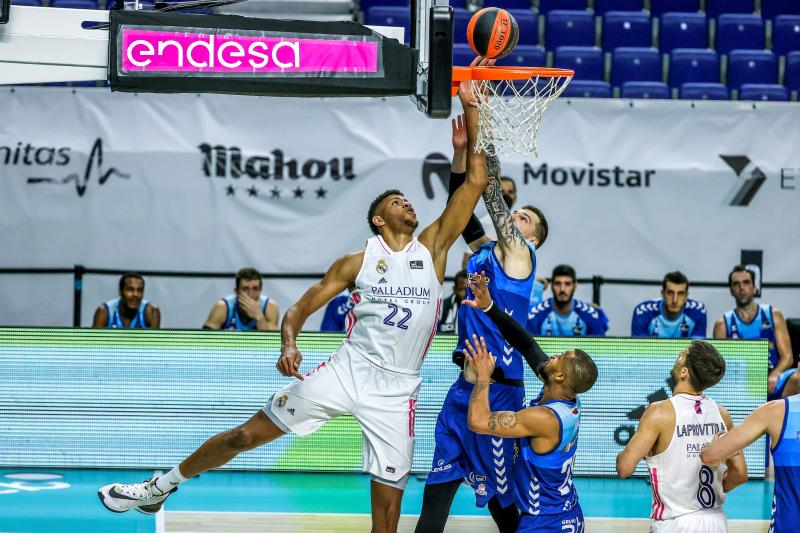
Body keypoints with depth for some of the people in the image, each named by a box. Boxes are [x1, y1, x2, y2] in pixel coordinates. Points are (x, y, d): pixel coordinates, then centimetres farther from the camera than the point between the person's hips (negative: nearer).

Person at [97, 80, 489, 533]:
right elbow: (300, 309, 7)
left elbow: (476, 180, -3)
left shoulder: (433, 248, 2)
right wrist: (289, 345, -16)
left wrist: (471, 108, -6)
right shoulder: (357, 262, 4)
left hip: (395, 391, 0)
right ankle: (162, 487, 17)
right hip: (346, 371, 0)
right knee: (247, 435, 0)